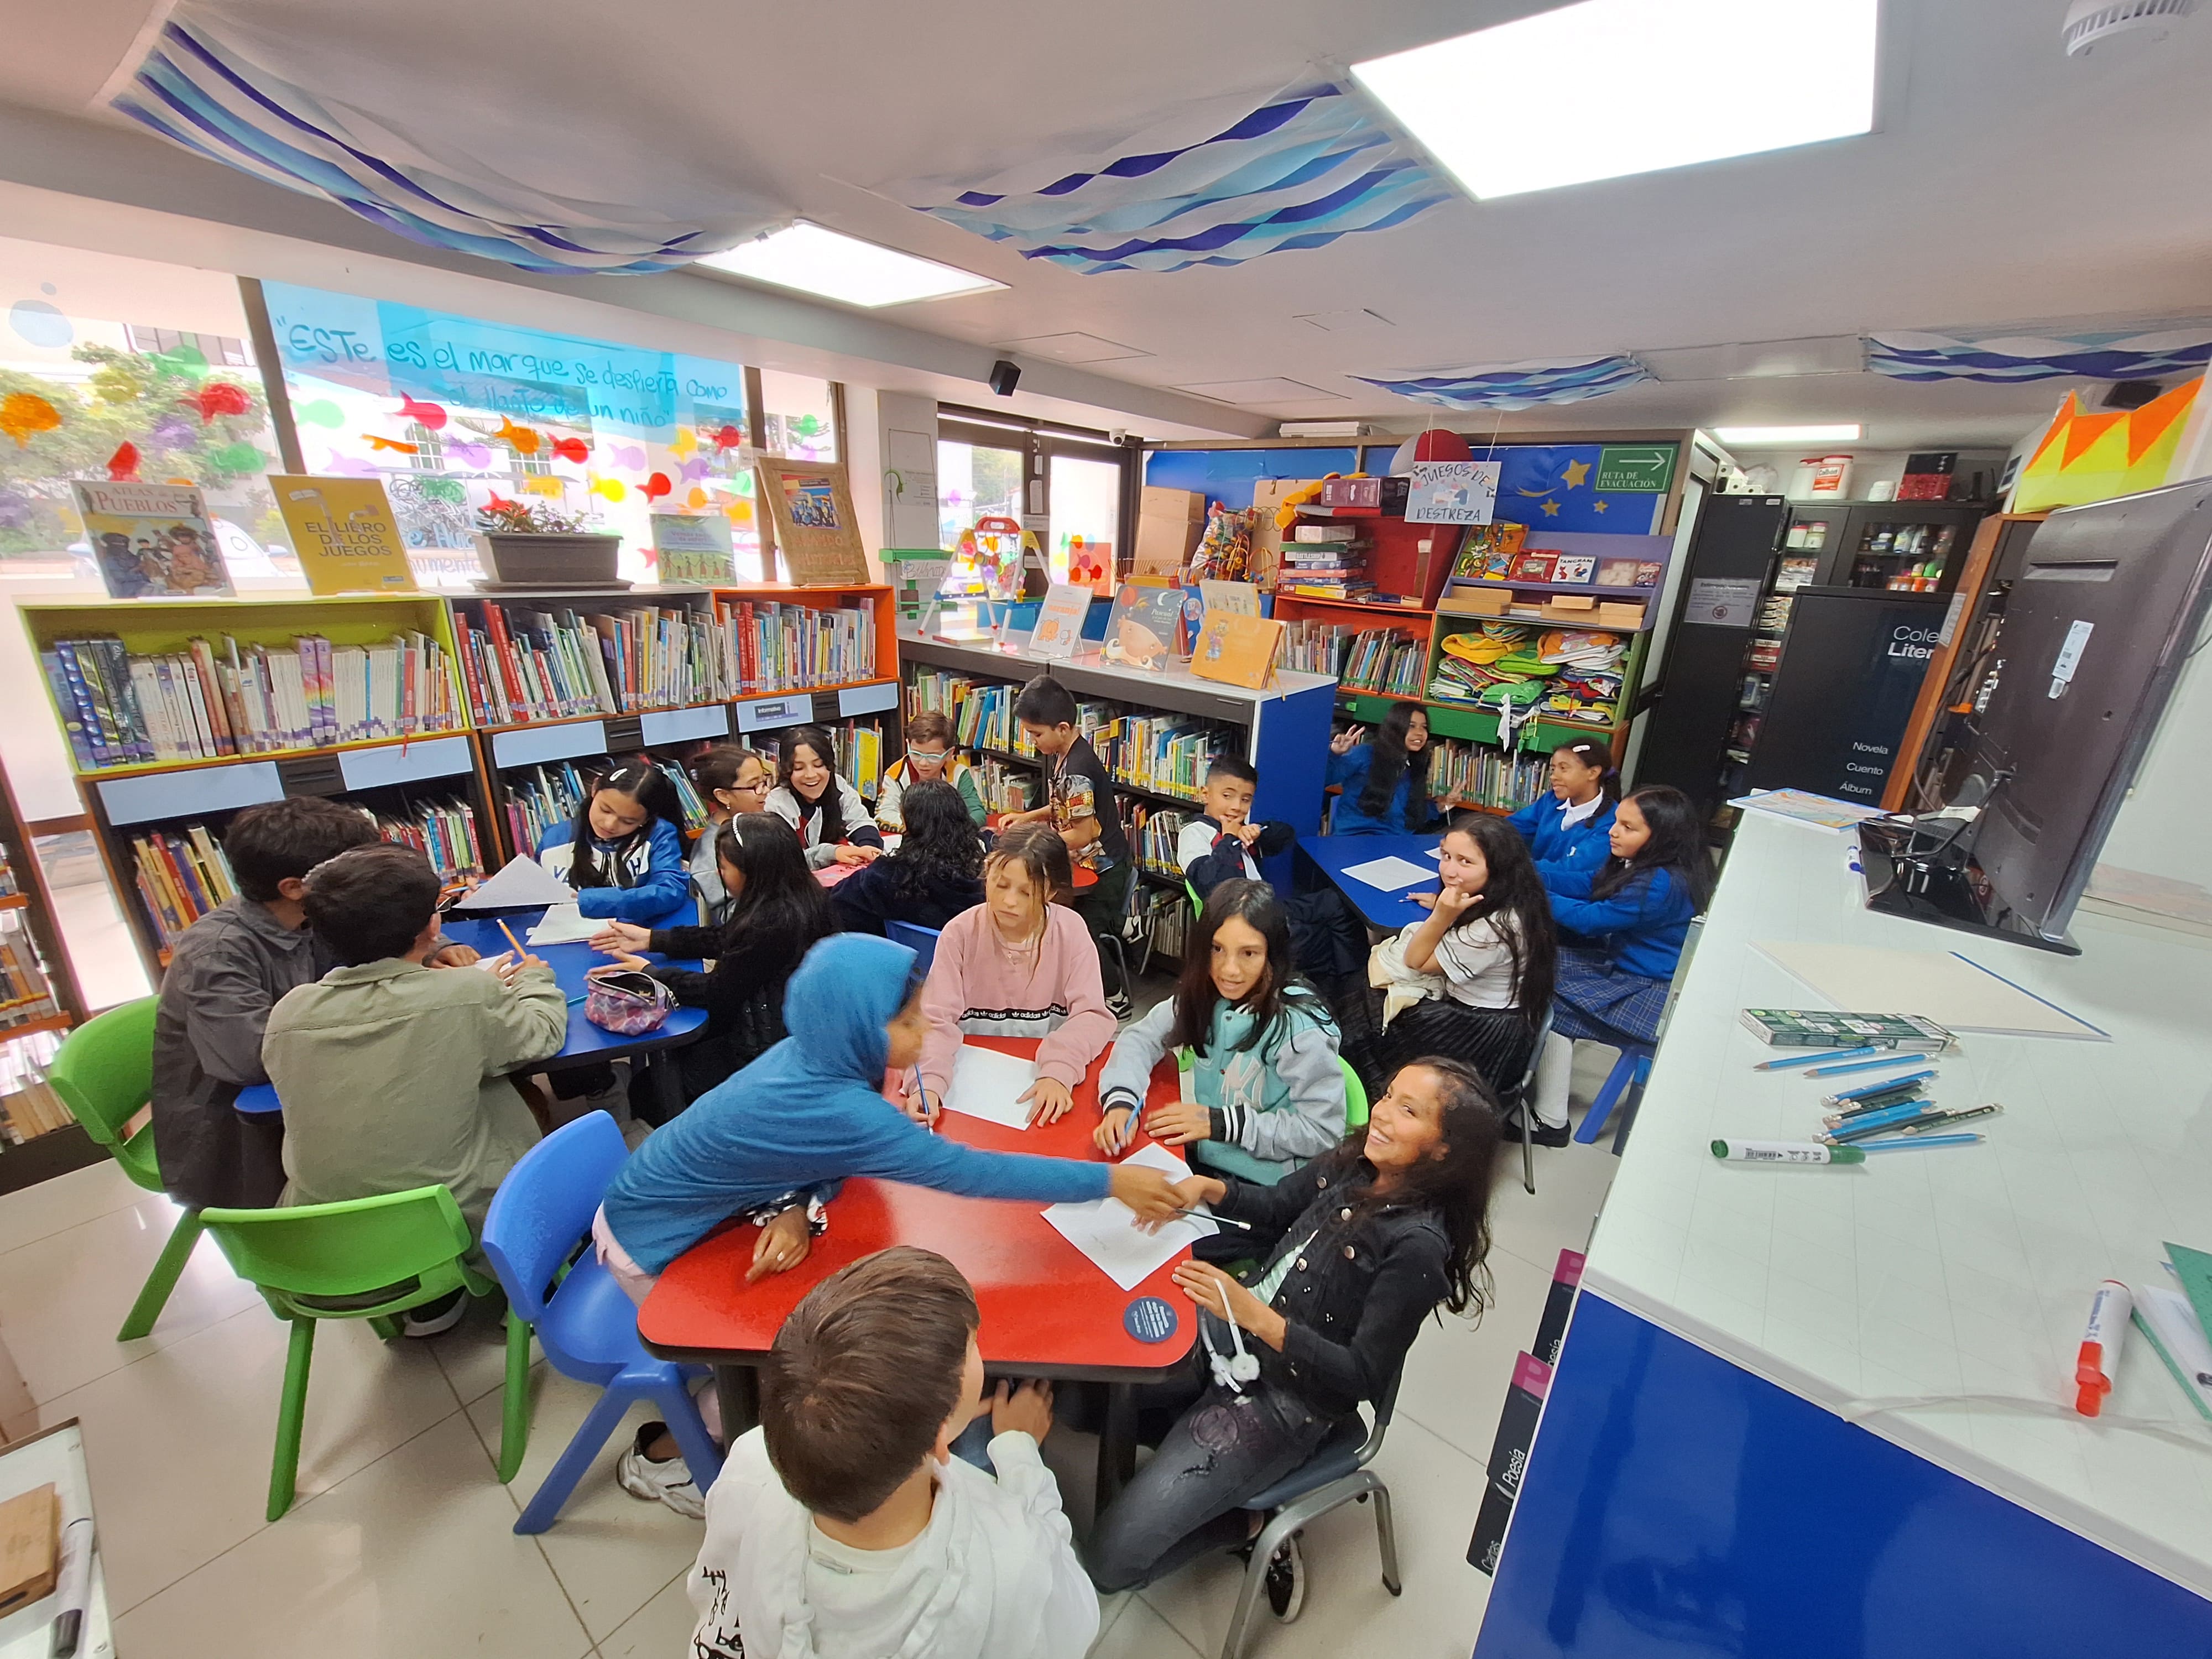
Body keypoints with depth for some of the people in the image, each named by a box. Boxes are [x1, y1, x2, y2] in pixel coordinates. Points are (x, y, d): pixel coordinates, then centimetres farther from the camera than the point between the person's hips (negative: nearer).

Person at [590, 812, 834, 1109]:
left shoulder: (774, 924, -32)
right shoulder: (796, 896, -4)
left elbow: (717, 992, -19)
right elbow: (724, 938, 10)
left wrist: (648, 973, -4)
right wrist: (649, 938, 11)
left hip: (767, 1047, -9)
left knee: (646, 1089, 8)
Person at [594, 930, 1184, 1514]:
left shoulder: (813, 1052, -17)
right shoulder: (832, 1106, -40)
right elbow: (964, 1171, -40)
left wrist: (798, 1208, -24)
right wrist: (1111, 1181, -37)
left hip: (683, 1204, 6)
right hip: (648, 1243, -6)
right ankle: (656, 1456, 29)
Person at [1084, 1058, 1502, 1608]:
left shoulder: (1417, 1247, -24)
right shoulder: (1349, 1165, -5)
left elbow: (1362, 1378, -21)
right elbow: (1274, 1206, 11)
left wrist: (1257, 1316, -29)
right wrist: (1207, 1187, -8)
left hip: (1282, 1402, -6)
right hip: (1227, 1336, 7)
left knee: (1108, 1561, -7)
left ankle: (1251, 1526, 12)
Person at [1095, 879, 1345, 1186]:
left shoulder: (1299, 1027, -23)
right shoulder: (1202, 995, -7)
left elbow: (1323, 1131, -18)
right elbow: (1141, 1038, -1)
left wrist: (1220, 1122, -21)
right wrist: (1121, 1101, -20)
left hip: (1263, 1188, -5)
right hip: (1198, 1159, 5)